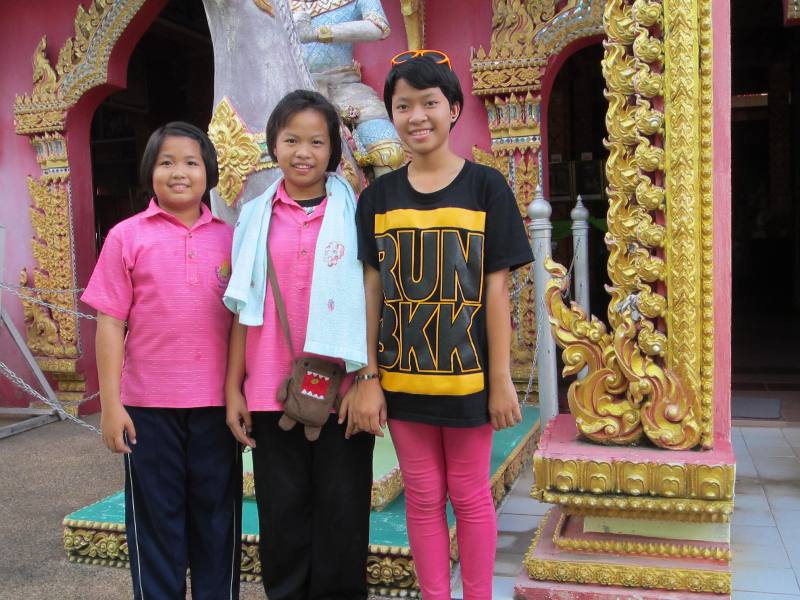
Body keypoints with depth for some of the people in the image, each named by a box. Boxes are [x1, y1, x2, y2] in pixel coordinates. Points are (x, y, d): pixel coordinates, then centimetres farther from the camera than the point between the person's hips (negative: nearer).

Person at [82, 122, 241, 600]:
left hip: (216, 404, 2)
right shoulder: (127, 237, -1)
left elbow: (242, 321, 8)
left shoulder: (228, 238, 4)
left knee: (218, 517, 12)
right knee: (156, 520, 10)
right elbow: (111, 323, -1)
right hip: (149, 406, -1)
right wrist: (110, 404, -5)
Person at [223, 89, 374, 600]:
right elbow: (244, 308, 7)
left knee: (343, 509, 8)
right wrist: (233, 387, 4)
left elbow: (370, 302, -1)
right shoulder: (256, 216, 6)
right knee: (282, 509, 11)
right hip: (271, 390, 2)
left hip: (341, 388, -1)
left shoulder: (354, 213, 1)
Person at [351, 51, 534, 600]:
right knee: (423, 497, 12)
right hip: (402, 377, 2)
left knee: (470, 496, 10)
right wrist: (367, 380, -2)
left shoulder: (485, 187, -4)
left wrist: (501, 380, -6)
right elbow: (372, 291, 2)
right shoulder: (378, 197, 3)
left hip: (467, 375, -2)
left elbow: (496, 288, -5)